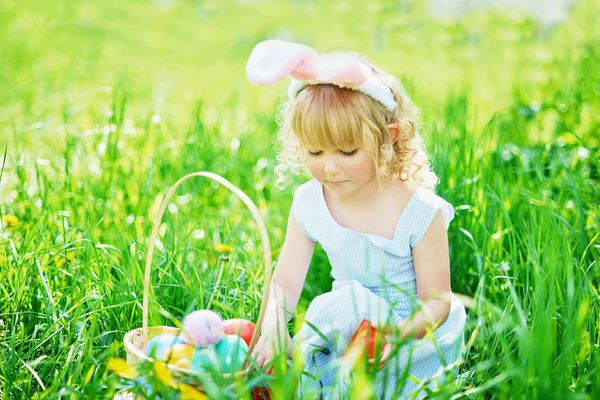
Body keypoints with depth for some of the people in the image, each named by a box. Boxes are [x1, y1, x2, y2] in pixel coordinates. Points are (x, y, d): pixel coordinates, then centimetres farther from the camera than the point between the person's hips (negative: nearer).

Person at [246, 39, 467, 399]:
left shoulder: (420, 212, -19)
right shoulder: (308, 204, -7)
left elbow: (437, 301, -16)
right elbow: (286, 283, -6)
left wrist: (399, 334, -36)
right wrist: (273, 325, -27)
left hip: (415, 333, -4)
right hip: (349, 326, 4)